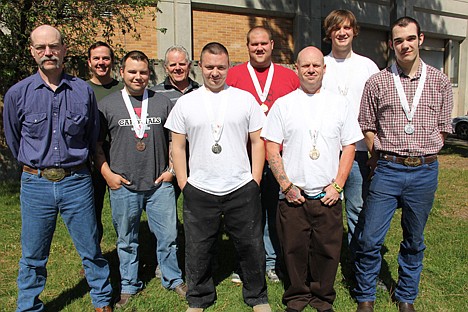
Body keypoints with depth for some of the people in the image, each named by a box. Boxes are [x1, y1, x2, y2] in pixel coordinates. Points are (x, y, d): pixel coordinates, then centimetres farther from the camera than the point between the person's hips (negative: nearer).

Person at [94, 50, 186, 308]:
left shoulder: (162, 103, 6)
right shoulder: (107, 104, 2)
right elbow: (96, 143, 6)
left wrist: (171, 169, 2)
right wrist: (107, 173, -3)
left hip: (160, 184, 1)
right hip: (123, 186, 0)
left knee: (168, 235, 7)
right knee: (126, 240, 13)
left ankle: (173, 279, 28)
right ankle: (129, 285, 31)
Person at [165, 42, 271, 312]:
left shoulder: (245, 99, 3)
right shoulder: (186, 103, 4)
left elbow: (258, 141, 5)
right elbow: (178, 146, 6)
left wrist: (255, 180, -1)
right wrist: (183, 183, 0)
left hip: (242, 189, 0)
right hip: (199, 191, 1)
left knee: (251, 247, 11)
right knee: (198, 251, 13)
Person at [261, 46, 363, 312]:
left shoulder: (340, 104, 7)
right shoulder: (283, 104, 3)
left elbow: (349, 147, 6)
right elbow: (272, 149, 1)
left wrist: (337, 186, -3)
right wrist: (286, 186, -6)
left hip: (328, 196, 1)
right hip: (292, 196, 0)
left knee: (327, 251, 8)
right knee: (294, 250, 7)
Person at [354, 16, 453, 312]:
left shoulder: (440, 82, 5)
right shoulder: (377, 82, 2)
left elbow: (442, 129, 10)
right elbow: (368, 127, 7)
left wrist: (422, 156, 5)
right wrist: (382, 158, 4)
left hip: (425, 171, 2)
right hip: (387, 170, -1)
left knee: (414, 241, 13)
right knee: (369, 239, -1)